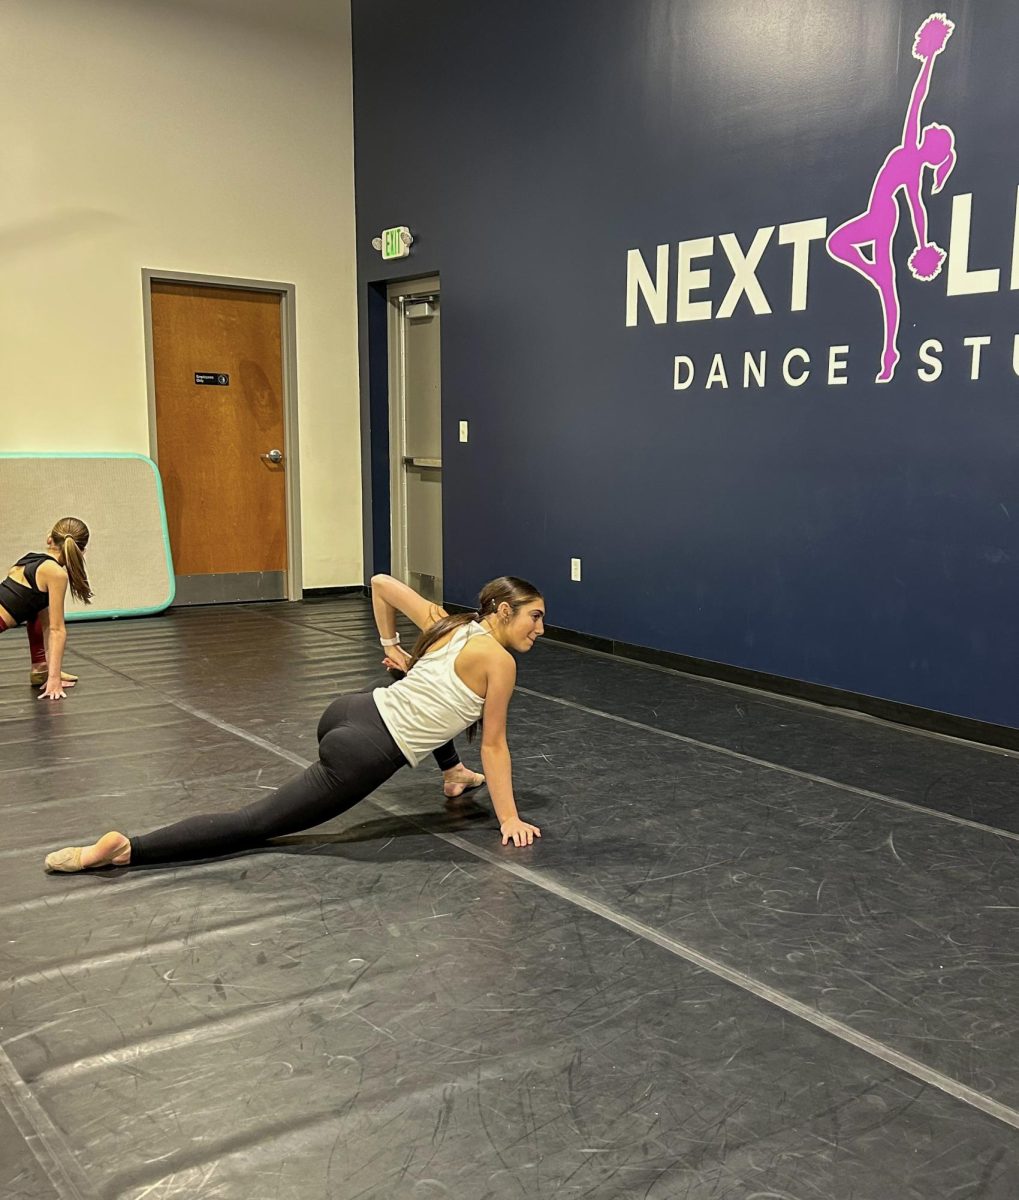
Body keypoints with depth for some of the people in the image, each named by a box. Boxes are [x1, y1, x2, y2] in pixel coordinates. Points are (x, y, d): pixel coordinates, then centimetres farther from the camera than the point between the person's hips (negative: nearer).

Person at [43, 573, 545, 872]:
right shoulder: (499, 660, -9)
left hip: (346, 712, 9)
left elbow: (380, 582, 22)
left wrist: (390, 645, 30)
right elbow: (493, 745, -3)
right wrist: (509, 820, 6)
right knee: (255, 824, -4)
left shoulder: (450, 625, 12)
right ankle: (127, 849, -12)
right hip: (362, 755, -9)